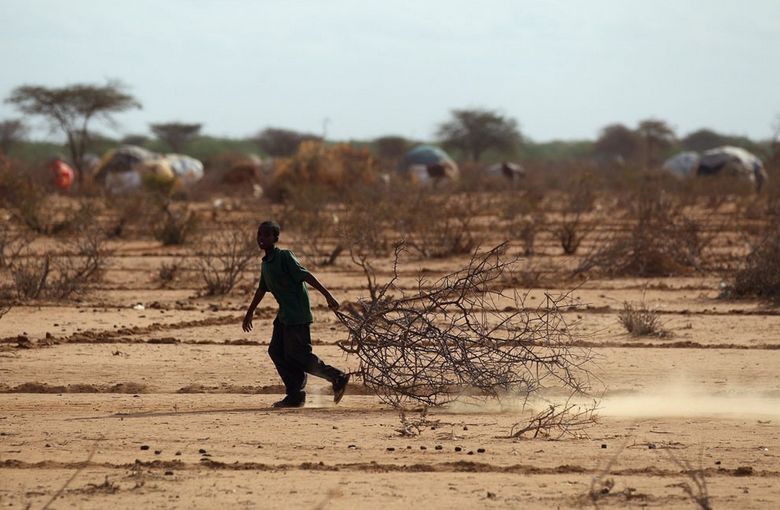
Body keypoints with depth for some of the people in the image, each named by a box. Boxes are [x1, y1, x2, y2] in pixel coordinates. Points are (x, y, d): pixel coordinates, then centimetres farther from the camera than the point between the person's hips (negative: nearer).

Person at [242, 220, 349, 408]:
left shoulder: (285, 257, -12)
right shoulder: (266, 264, 15)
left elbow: (306, 276, -18)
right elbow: (262, 290, 27)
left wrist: (327, 295, -25)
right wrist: (249, 313, 33)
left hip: (297, 314, -9)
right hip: (284, 315, 9)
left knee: (298, 354, -10)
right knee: (276, 351, 4)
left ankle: (337, 378, 0)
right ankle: (295, 395, 8)